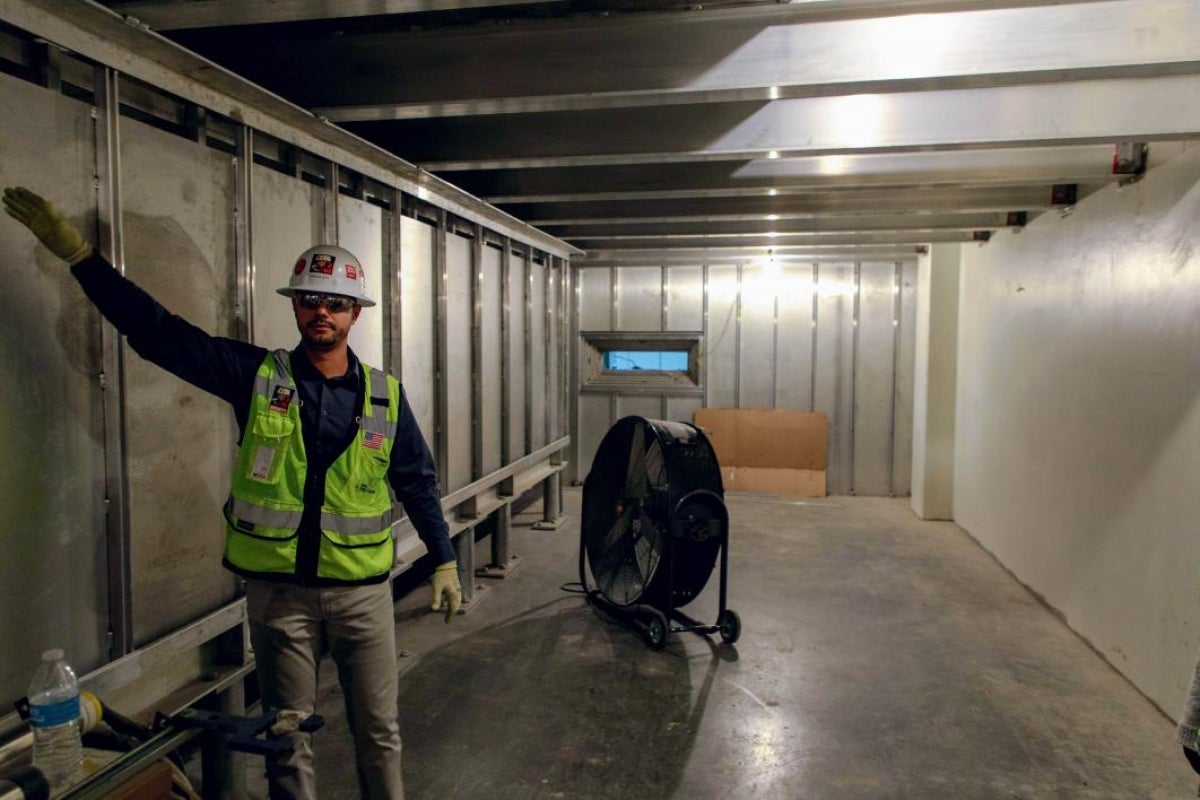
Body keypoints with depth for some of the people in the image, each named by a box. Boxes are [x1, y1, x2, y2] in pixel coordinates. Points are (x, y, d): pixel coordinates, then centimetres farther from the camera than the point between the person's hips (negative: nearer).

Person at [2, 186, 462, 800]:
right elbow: (157, 331, -6)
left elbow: (417, 483, 6)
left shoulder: (385, 395, 0)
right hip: (279, 591, 0)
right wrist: (79, 254, -13)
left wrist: (444, 561, 8)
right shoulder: (256, 376, -3)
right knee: (286, 738, 14)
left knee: (378, 730, 13)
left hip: (363, 592, 1)